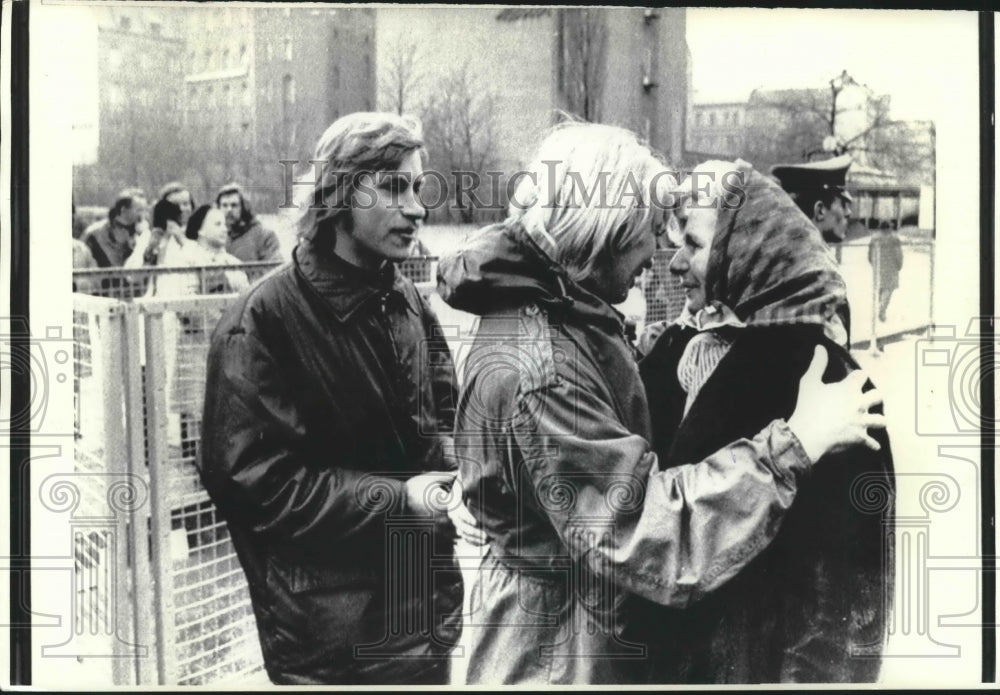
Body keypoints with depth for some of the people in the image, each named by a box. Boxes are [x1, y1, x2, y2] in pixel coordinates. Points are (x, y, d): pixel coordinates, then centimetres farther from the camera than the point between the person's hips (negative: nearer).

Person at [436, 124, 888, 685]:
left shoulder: (563, 313, 2)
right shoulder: (535, 369, -31)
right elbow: (652, 535, -35)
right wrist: (797, 441, -32)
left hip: (597, 623, 10)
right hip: (558, 654, -10)